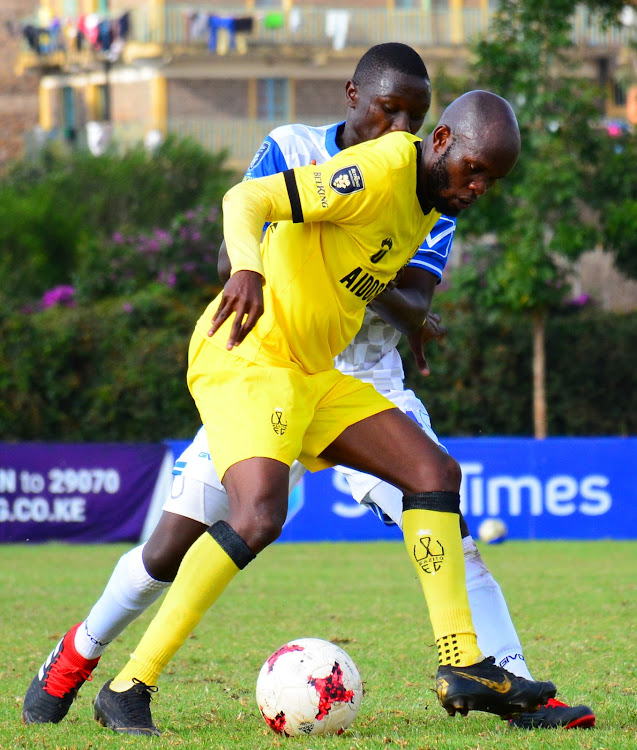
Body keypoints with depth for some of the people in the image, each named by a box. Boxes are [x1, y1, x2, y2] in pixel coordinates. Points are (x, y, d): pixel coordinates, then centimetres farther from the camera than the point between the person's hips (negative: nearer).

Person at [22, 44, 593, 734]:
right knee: (172, 546, -4)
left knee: (450, 534, -14)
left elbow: (415, 298, -11)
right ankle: (74, 660, 17)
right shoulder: (290, 151, -4)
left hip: (368, 385, 1)